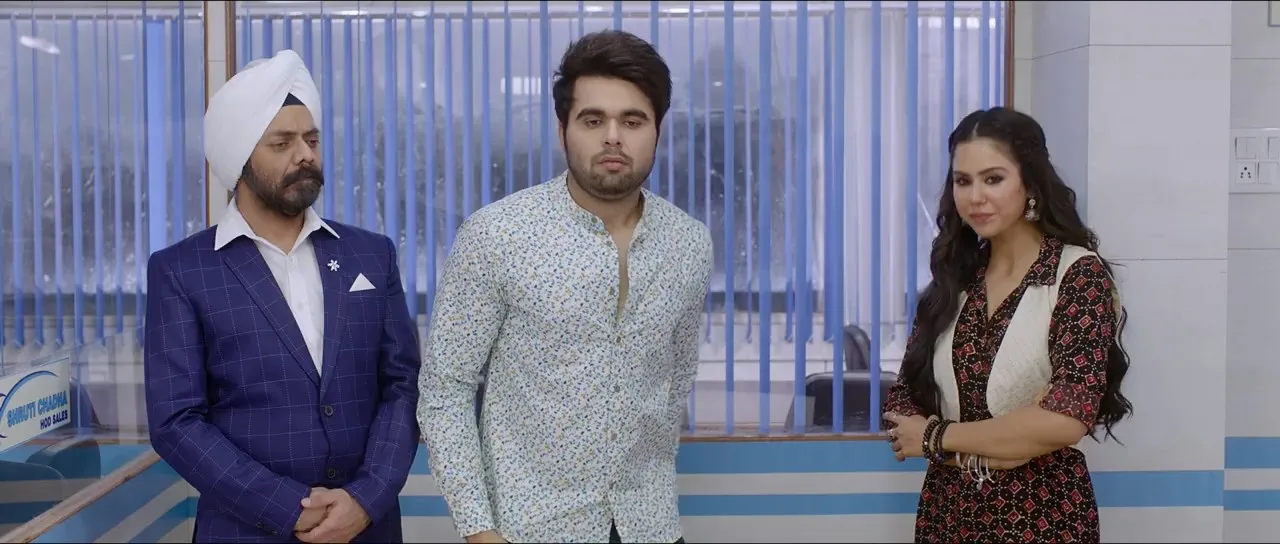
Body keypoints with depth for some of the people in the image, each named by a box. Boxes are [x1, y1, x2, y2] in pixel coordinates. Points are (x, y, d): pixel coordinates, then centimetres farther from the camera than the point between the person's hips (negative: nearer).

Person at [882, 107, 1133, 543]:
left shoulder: (1079, 274, -11)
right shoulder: (952, 279, 3)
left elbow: (1067, 418, -22)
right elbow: (903, 400, 1)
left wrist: (936, 437, -12)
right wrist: (1005, 442, -16)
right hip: (947, 509, 5)